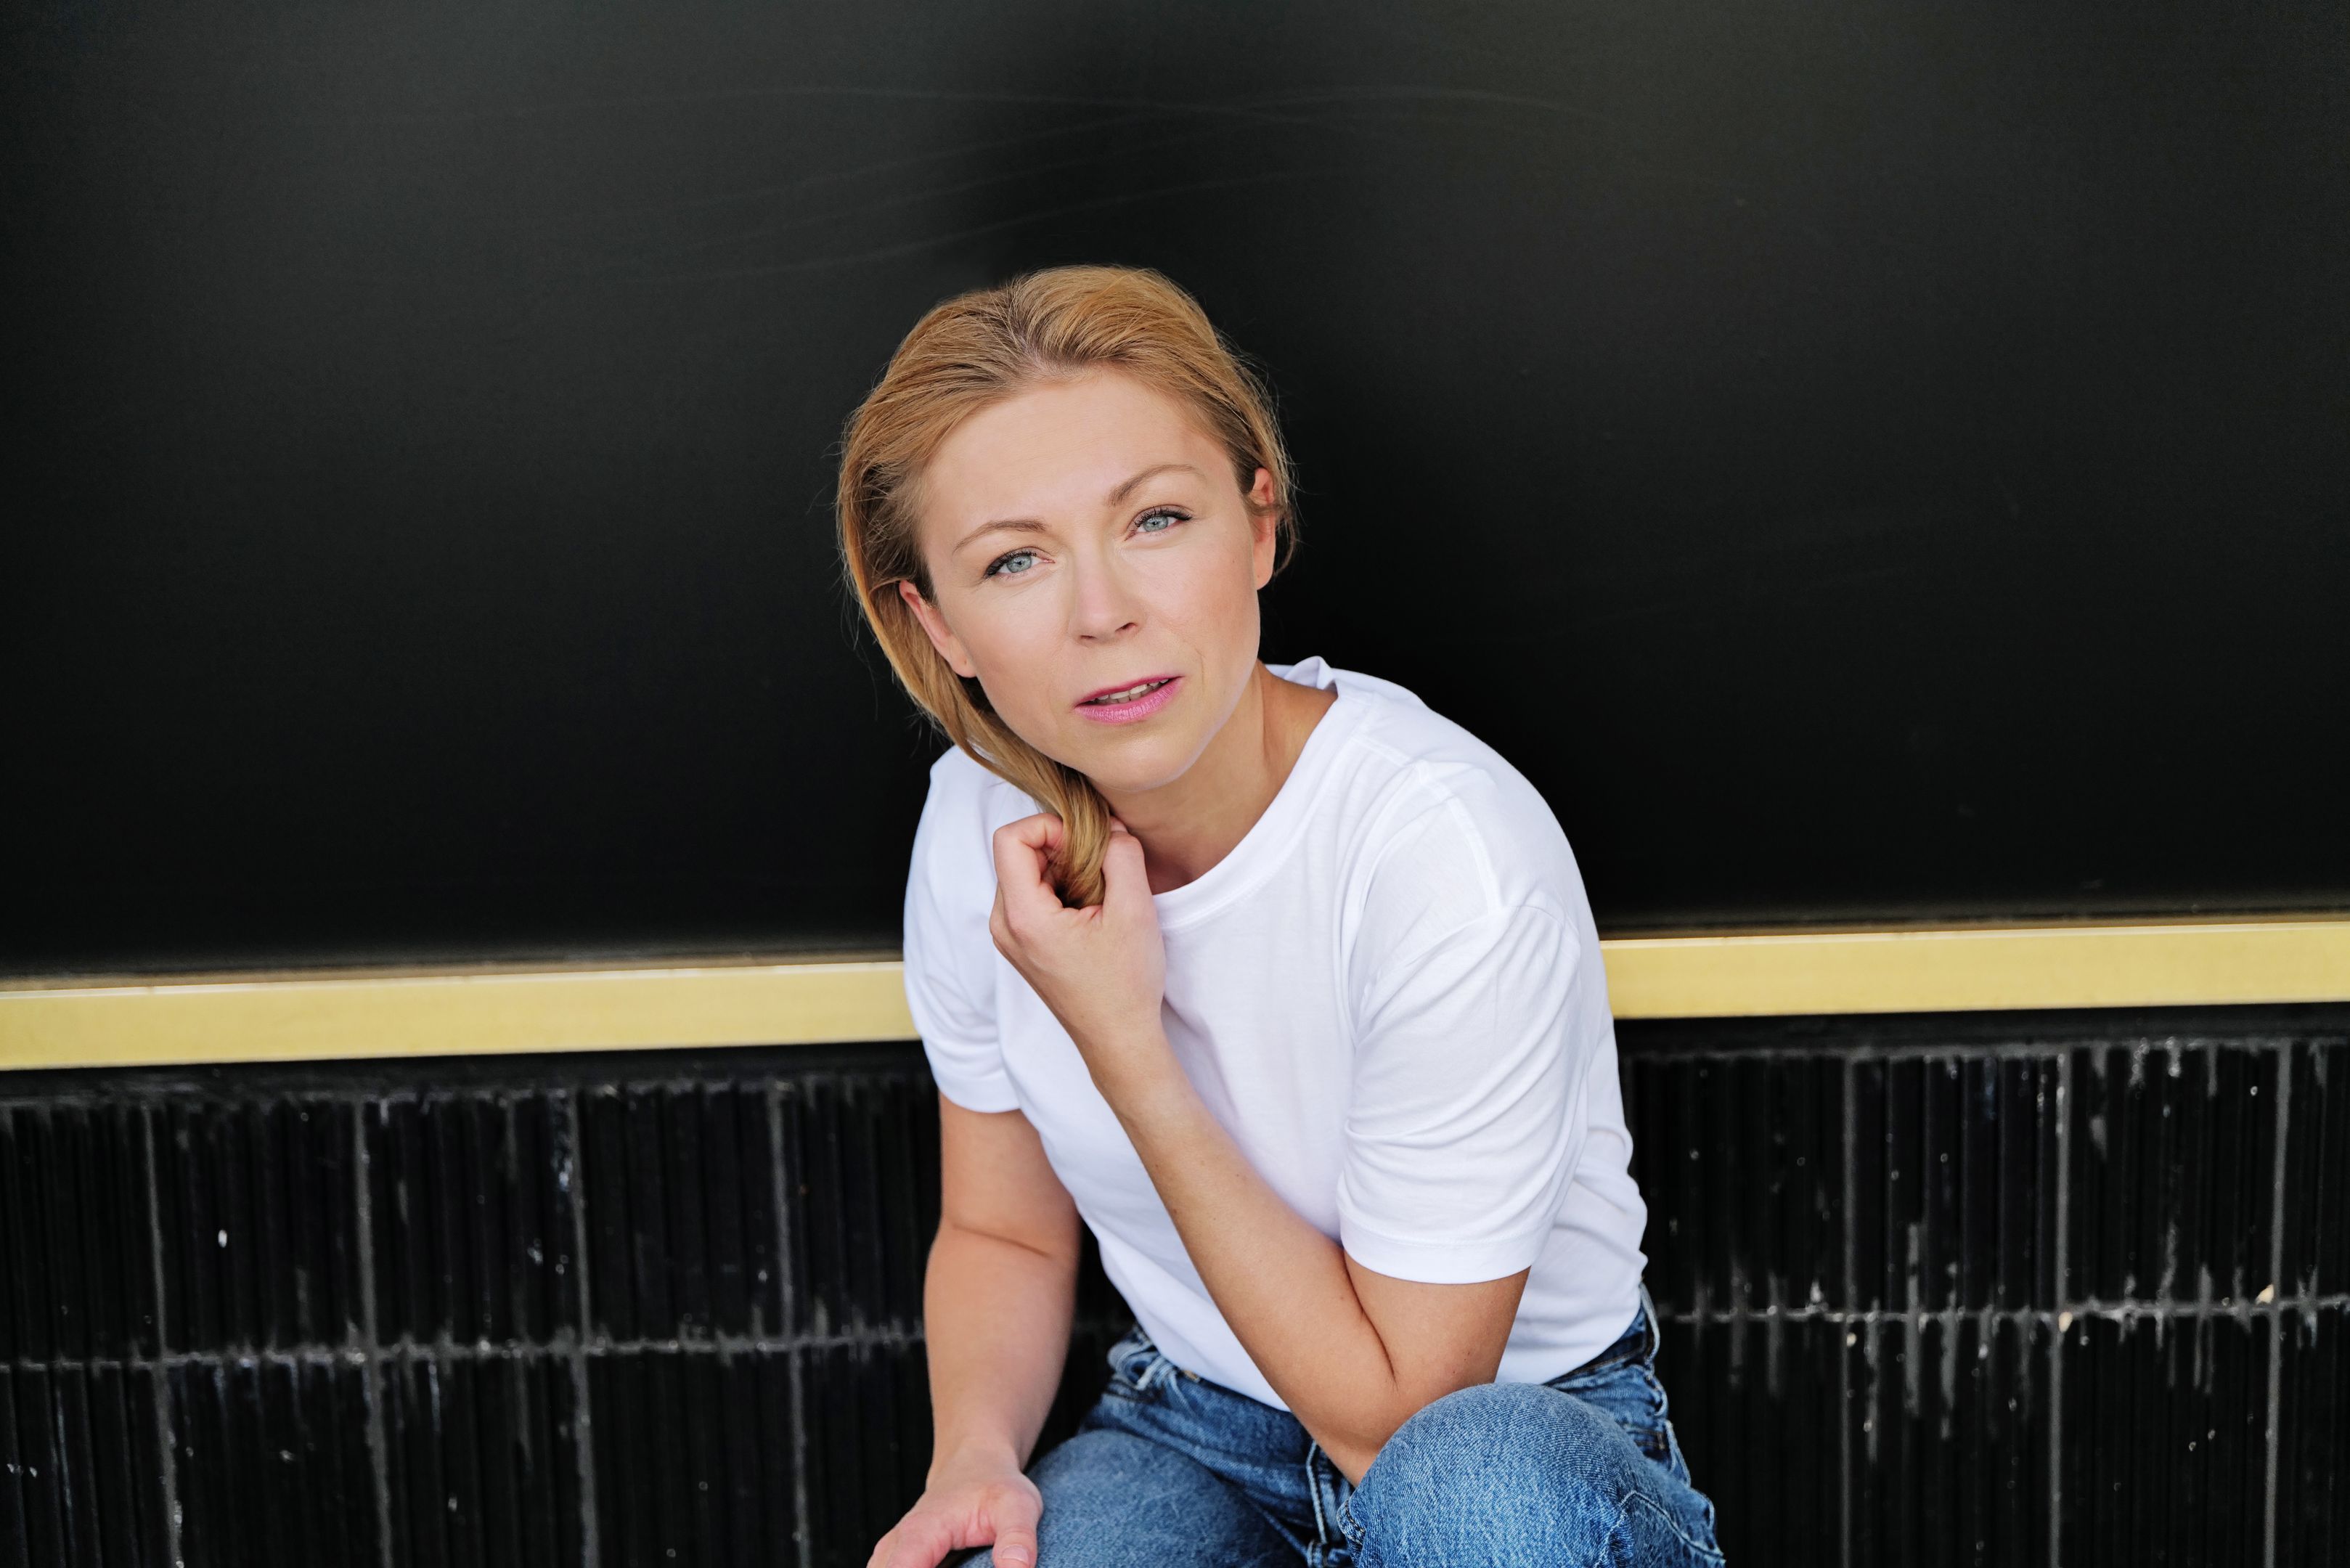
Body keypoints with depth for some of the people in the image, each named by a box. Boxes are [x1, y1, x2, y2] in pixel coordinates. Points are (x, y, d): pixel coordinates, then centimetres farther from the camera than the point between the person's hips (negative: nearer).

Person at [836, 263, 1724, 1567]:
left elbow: (1392, 1409, -20)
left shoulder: (1450, 855, -27)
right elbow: (1002, 1231, 6)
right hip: (1190, 1438, 3)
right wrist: (975, 1455, -15)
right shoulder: (983, 823, -10)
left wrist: (1126, 1051, -24)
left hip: (1529, 1426, -2)